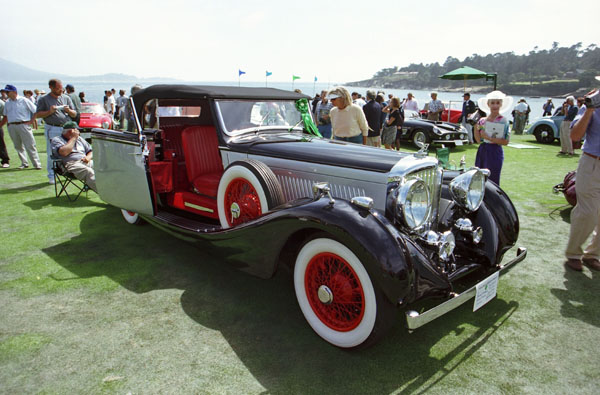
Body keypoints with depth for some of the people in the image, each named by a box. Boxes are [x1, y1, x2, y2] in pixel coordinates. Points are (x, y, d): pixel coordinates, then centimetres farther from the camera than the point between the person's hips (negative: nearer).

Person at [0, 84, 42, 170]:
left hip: (24, 125, -5)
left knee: (30, 146, -6)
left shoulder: (24, 100, -1)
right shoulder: (7, 103, 15)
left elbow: (35, 111, -3)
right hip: (11, 127, 6)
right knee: (18, 146, 8)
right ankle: (24, 163, 17)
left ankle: (37, 164, -4)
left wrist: (30, 121, -8)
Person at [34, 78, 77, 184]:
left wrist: (69, 111, -6)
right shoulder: (43, 99, 6)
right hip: (52, 129, -2)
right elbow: (38, 114, 4)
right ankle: (51, 176, 8)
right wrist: (49, 112, -11)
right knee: (51, 154, -1)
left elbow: (74, 114, 15)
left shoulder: (66, 98, 15)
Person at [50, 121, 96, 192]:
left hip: (86, 162, 5)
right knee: (88, 171, -38)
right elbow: (64, 152, -8)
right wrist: (73, 138, 2)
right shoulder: (56, 140, 12)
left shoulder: (79, 138, 30)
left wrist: (88, 157, 3)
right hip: (72, 164, -5)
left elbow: (91, 151, 28)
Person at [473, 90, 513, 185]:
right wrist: (475, 125, -5)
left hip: (495, 152, -5)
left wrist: (489, 138, -15)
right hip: (482, 151, 5)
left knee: (492, 181, -3)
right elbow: (478, 140, 4)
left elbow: (505, 141, -10)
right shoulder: (483, 120, 7)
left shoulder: (503, 121, -5)